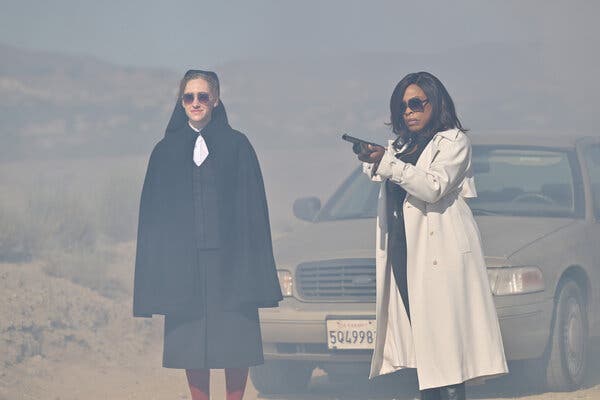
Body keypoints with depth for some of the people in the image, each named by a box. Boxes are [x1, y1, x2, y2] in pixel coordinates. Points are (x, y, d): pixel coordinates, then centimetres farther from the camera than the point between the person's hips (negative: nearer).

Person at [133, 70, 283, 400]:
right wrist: (157, 270, 2)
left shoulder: (236, 146, 5)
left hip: (227, 258, -1)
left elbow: (252, 205, 2)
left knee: (235, 341, -5)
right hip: (183, 259, 1)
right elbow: (153, 212, 9)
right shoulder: (166, 150, 9)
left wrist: (254, 269, -5)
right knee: (191, 343, 1)